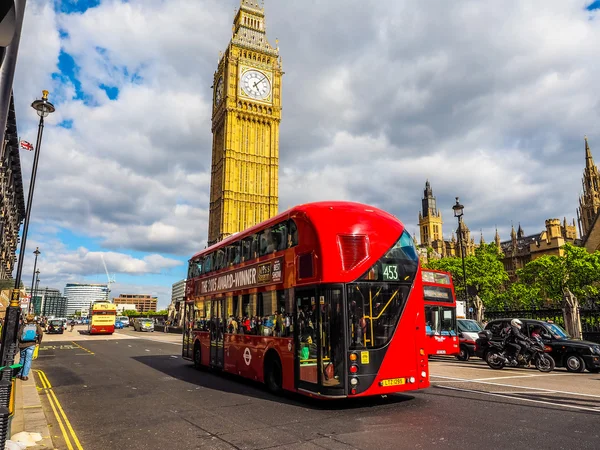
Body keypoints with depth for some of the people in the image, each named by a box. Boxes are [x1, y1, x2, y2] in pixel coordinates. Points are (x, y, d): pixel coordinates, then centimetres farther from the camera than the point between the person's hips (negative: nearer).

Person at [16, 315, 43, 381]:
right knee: (28, 360, 4)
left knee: (22, 359, 20)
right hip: (31, 345, -2)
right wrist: (39, 341, 2)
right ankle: (24, 375, 2)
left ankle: (19, 374, 27)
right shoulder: (36, 326, 0)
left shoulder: (22, 326, 3)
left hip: (22, 345, 2)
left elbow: (18, 335, -4)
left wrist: (20, 342, 14)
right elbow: (41, 334, -12)